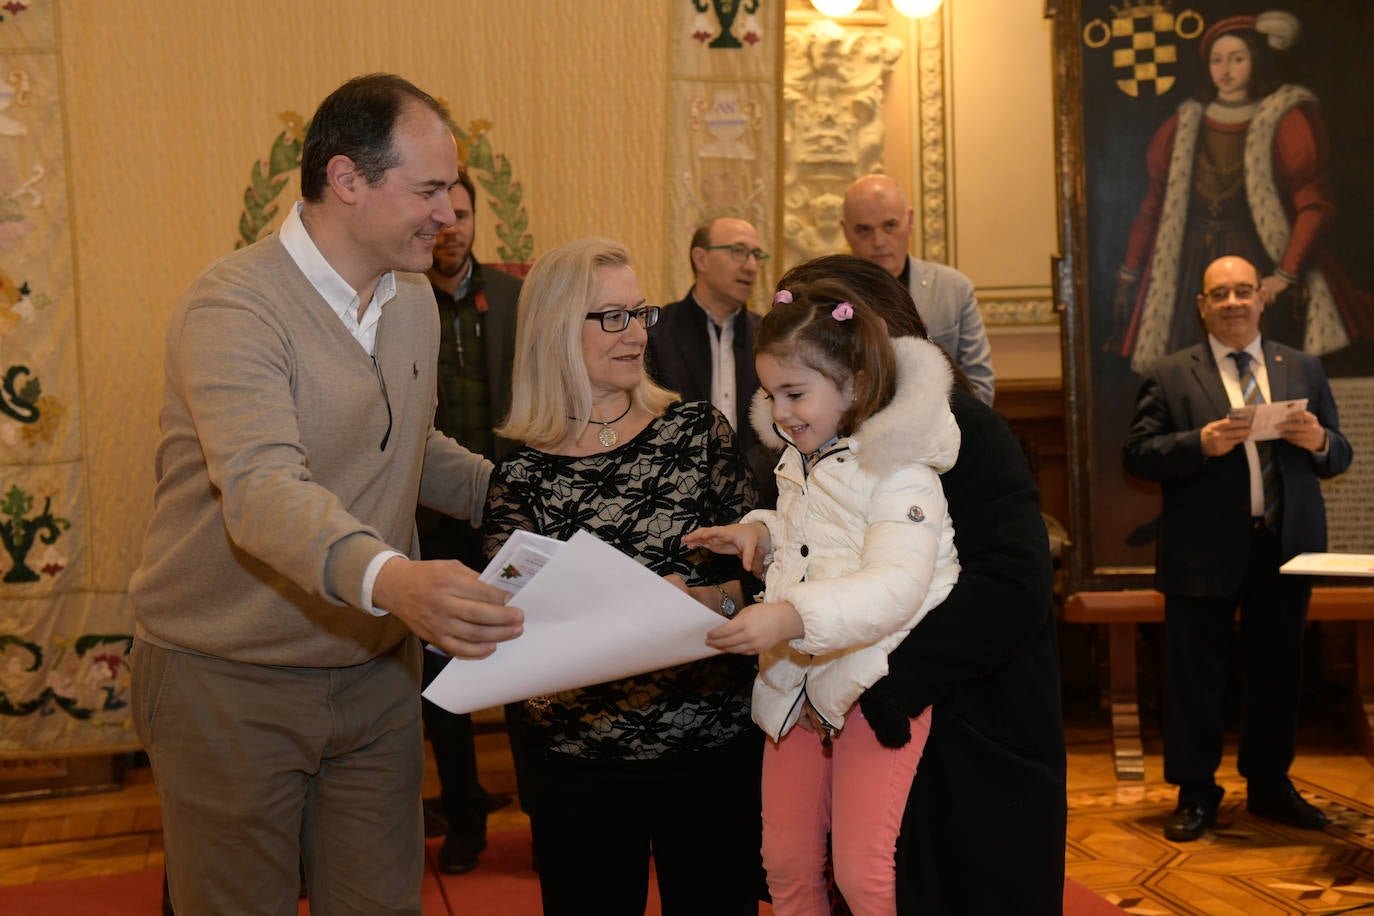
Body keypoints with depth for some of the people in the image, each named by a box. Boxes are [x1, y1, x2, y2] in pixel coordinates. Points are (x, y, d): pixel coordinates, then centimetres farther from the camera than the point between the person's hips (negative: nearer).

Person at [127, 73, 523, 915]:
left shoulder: (414, 301, 7)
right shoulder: (233, 308, -20)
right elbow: (263, 491, -35)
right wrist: (389, 579, -52)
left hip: (380, 673, 6)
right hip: (232, 686, -6)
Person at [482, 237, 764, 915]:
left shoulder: (697, 429, 0)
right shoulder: (519, 475, -3)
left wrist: (709, 600, -21)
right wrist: (621, 621, -22)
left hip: (715, 739, 1)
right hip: (581, 753, 0)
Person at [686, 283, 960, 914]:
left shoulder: (899, 471, -15)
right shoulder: (798, 464, 11)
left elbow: (894, 586, -28)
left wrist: (793, 616, -41)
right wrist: (759, 533, 6)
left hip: (877, 683, -7)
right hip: (796, 684, 8)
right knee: (785, 863, 13)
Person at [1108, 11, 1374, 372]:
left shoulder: (1288, 122, -1)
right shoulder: (1185, 124, 11)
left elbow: (1315, 204, -6)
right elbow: (1156, 203, 11)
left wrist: (1287, 275, -15)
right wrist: (1129, 274, 7)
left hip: (1258, 272, -3)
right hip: (1192, 274, 3)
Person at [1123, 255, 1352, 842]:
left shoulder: (1303, 369, 11)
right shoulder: (1170, 377, 1)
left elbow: (1339, 458, 11)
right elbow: (1137, 456, -6)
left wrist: (1320, 441, -11)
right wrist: (1201, 444, -20)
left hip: (1285, 548, 3)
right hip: (1203, 552, -3)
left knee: (1278, 672, 12)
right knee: (1195, 676, 4)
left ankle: (1269, 785, 28)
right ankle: (1195, 794, 16)